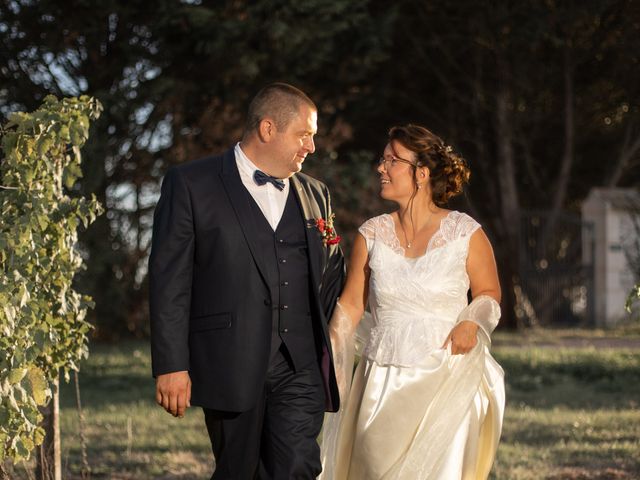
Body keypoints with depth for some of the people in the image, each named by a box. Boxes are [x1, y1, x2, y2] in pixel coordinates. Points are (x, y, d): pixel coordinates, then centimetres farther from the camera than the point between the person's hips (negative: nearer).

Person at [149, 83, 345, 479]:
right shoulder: (190, 184, -1)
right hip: (231, 367, -3)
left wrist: (325, 340, 12)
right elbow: (170, 280, -5)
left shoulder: (315, 195, 14)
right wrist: (171, 366, -11)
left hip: (301, 367, 3)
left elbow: (332, 272, 25)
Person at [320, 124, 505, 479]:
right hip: (382, 383, 3)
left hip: (445, 381, -3)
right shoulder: (372, 235, 3)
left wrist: (472, 323, -13)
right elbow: (350, 304, 8)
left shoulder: (465, 234, -4)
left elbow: (489, 294, 7)